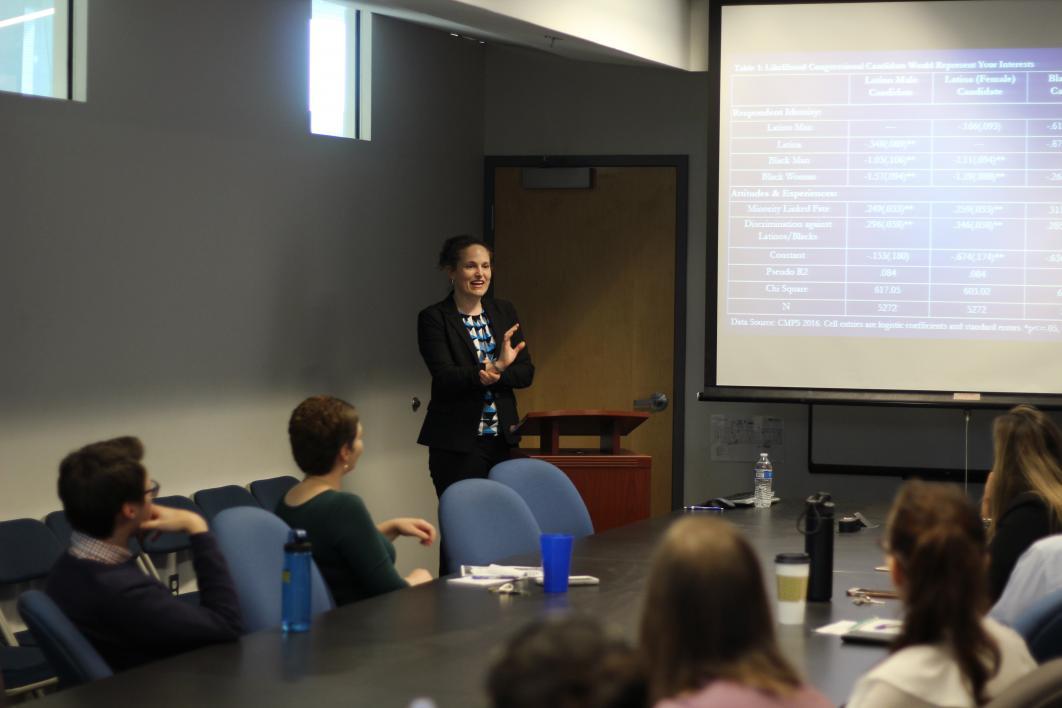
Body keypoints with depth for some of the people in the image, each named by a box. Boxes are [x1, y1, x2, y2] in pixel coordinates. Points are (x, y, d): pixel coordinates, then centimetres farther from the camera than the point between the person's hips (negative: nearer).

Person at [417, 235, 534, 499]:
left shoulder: (504, 312, 11)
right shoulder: (433, 318, -4)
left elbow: (526, 373, 6)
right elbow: (444, 377, -15)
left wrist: (495, 375, -15)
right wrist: (494, 367, -29)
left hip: (502, 440, 4)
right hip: (456, 445, -4)